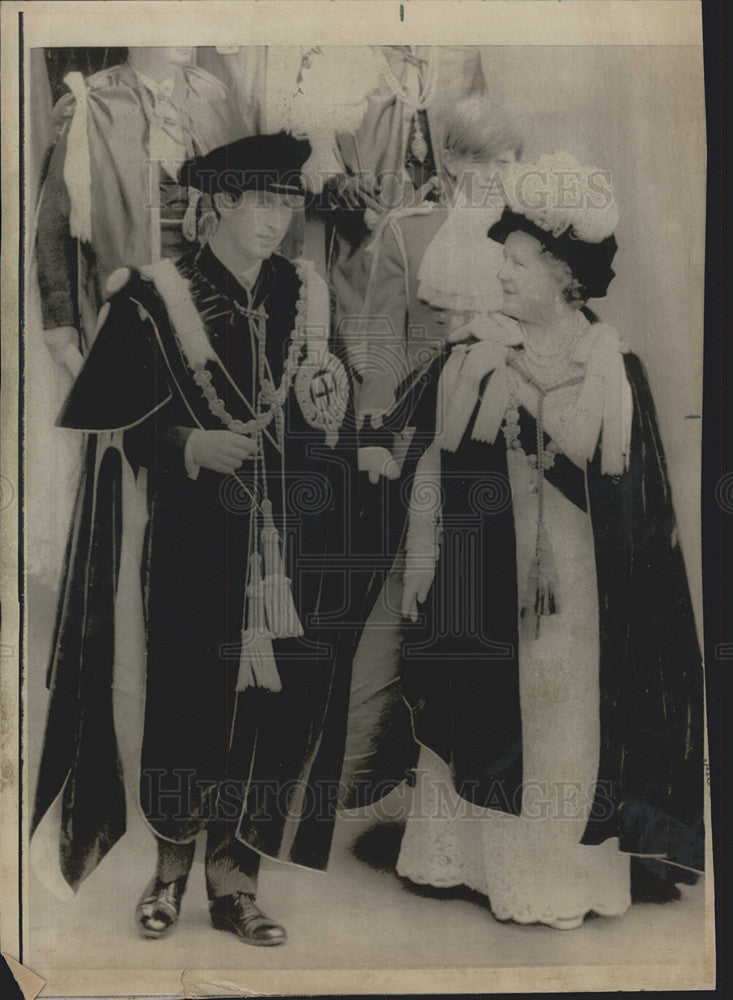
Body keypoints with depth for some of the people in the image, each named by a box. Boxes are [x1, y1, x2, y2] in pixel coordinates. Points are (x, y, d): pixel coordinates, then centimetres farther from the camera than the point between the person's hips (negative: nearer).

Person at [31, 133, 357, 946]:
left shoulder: (308, 297, 10)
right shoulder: (154, 300, -1)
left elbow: (337, 421, 14)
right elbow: (113, 424, -3)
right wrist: (193, 446, -18)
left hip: (287, 548, 3)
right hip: (193, 546, -3)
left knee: (273, 702, 4)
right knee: (186, 699, 4)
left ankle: (233, 878, 20)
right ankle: (172, 863, 27)